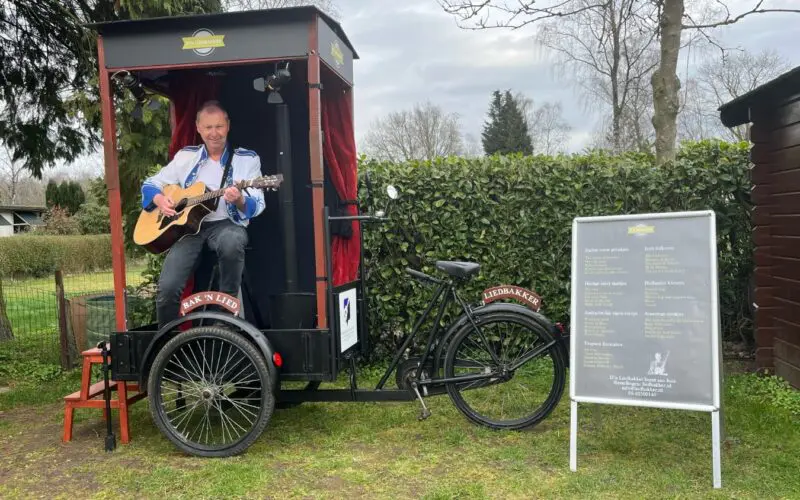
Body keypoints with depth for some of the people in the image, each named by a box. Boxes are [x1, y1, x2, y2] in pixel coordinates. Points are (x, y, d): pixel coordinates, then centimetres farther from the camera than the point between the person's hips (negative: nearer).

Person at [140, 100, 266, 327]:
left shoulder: (247, 159, 5)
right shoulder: (185, 156, 14)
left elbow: (257, 206, -3)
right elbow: (150, 184, 18)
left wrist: (239, 200, -26)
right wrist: (160, 199, -5)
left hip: (226, 224, -2)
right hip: (188, 225, 2)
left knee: (232, 242, -41)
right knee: (167, 288, -21)